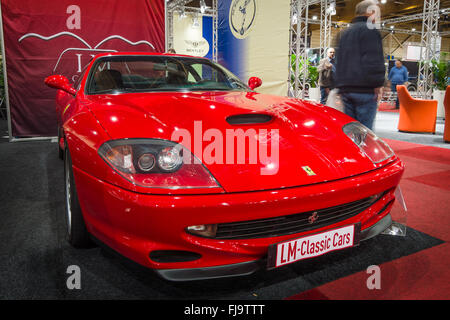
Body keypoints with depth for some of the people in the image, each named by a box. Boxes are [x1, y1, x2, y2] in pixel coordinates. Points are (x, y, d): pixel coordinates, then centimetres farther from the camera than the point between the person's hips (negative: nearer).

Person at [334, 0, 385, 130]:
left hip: (345, 88, 8)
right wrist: (378, 84, -10)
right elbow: (374, 60, -14)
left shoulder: (343, 33, 23)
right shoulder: (369, 30, -4)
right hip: (365, 90, -8)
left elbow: (338, 61, 25)